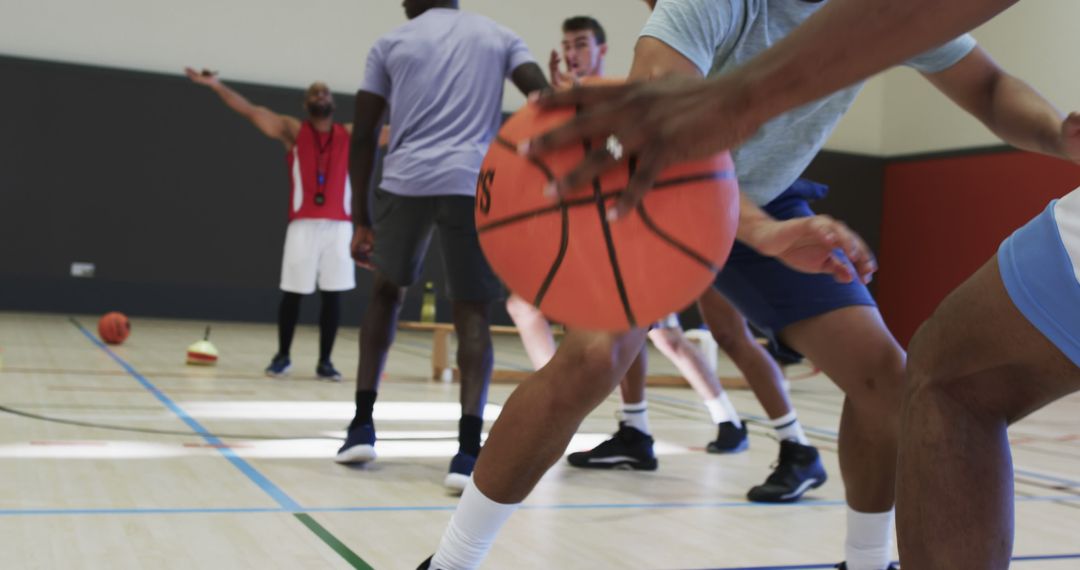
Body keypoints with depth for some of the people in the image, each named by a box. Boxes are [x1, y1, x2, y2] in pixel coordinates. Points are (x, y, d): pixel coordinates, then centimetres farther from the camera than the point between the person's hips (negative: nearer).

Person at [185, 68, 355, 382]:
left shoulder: (352, 134, 12)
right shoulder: (293, 130, 6)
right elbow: (251, 111, -1)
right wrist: (216, 85, -12)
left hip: (339, 225, 2)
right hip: (303, 224, -1)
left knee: (332, 295, 1)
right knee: (292, 293, 3)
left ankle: (324, 361, 11)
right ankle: (282, 356, 17)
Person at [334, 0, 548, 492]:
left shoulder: (391, 43, 17)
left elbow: (362, 137, 13)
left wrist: (362, 220, 17)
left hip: (404, 181, 1)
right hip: (474, 184, 0)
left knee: (386, 293, 23)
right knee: (472, 314, 4)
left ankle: (363, 424, 19)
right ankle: (468, 450, -13)